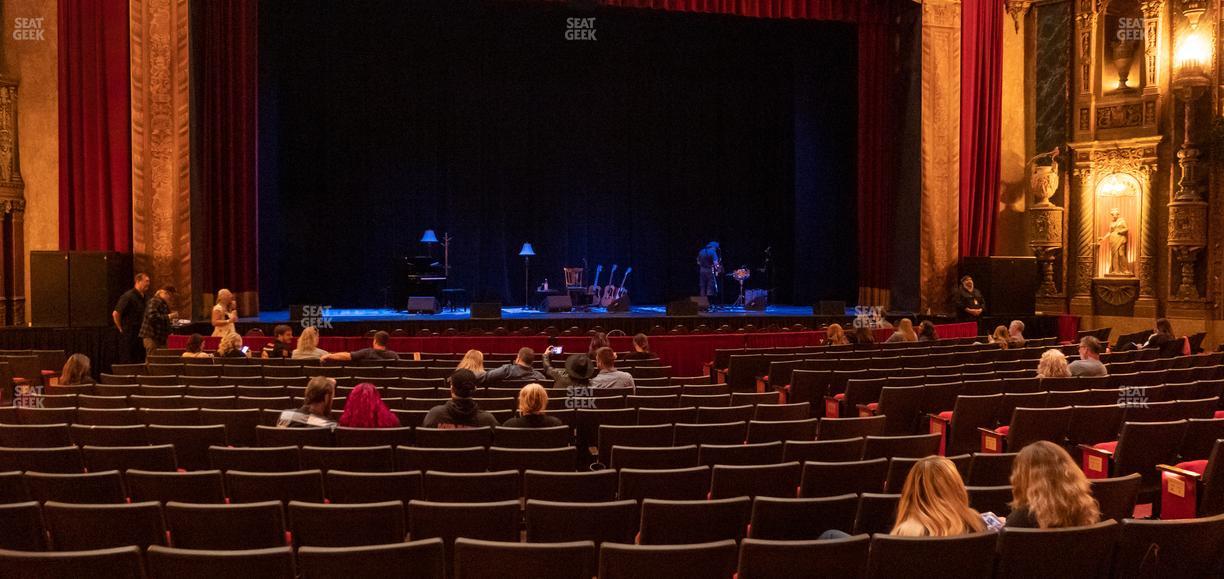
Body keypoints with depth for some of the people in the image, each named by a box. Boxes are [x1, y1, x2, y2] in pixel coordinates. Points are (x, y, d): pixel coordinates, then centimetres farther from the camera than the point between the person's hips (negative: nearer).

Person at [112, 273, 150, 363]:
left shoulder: (142, 298, 13)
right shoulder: (128, 296, -12)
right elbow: (115, 314, -18)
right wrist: (121, 329, -11)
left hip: (139, 336, 8)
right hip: (128, 336, -8)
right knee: (127, 363, -4)